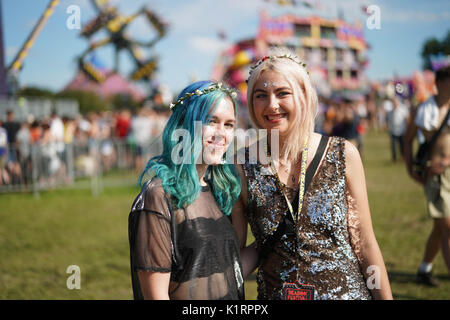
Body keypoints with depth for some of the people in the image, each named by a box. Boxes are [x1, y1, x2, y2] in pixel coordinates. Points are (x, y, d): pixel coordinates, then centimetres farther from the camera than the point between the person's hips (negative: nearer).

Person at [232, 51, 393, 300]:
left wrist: (385, 296, -3)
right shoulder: (242, 168, -8)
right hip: (273, 294, 0)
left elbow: (365, 244, -2)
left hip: (348, 291, 0)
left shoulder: (344, 155, -6)